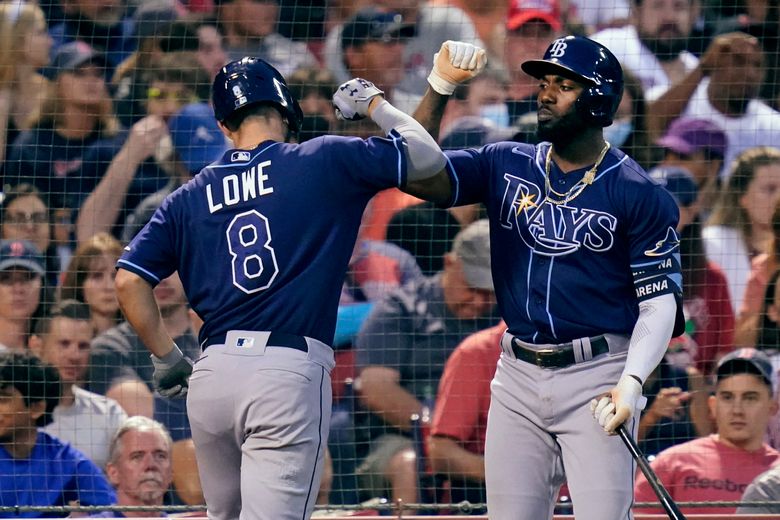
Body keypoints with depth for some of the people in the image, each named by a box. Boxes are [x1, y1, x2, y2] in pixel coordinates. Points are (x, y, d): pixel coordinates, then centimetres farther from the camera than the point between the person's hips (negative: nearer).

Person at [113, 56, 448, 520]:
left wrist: (167, 359, 16)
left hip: (212, 375, 5)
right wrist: (375, 104, 20)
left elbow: (129, 279, 8)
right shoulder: (323, 162, 3)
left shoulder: (191, 197, 14)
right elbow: (427, 160, 5)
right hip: (289, 372, -5)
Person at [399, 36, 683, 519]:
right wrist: (440, 87, -13)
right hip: (518, 375, 5)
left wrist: (631, 381, -21)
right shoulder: (507, 166, 8)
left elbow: (660, 300, -6)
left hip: (597, 377, -5)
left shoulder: (637, 193, -5)